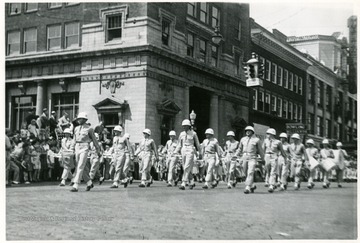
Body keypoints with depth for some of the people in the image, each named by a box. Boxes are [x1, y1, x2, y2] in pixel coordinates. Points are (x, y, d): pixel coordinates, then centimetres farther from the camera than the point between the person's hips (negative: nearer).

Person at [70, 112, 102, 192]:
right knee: (83, 168, 9)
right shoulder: (76, 128, 14)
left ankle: (76, 186, -17)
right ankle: (89, 183, 25)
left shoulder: (89, 129, -2)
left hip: (84, 148, -6)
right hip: (77, 148, 6)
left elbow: (94, 140, 4)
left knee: (80, 167, -14)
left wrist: (98, 150, 8)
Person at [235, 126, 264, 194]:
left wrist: (263, 159, 12)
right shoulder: (243, 139, 12)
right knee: (246, 173, 10)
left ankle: (247, 188, -19)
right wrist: (235, 156, 10)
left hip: (252, 158, -4)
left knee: (250, 173, -16)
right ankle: (252, 186, 29)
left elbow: (260, 150, 8)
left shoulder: (256, 140, 1)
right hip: (244, 158, 4)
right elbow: (240, 149, 20)